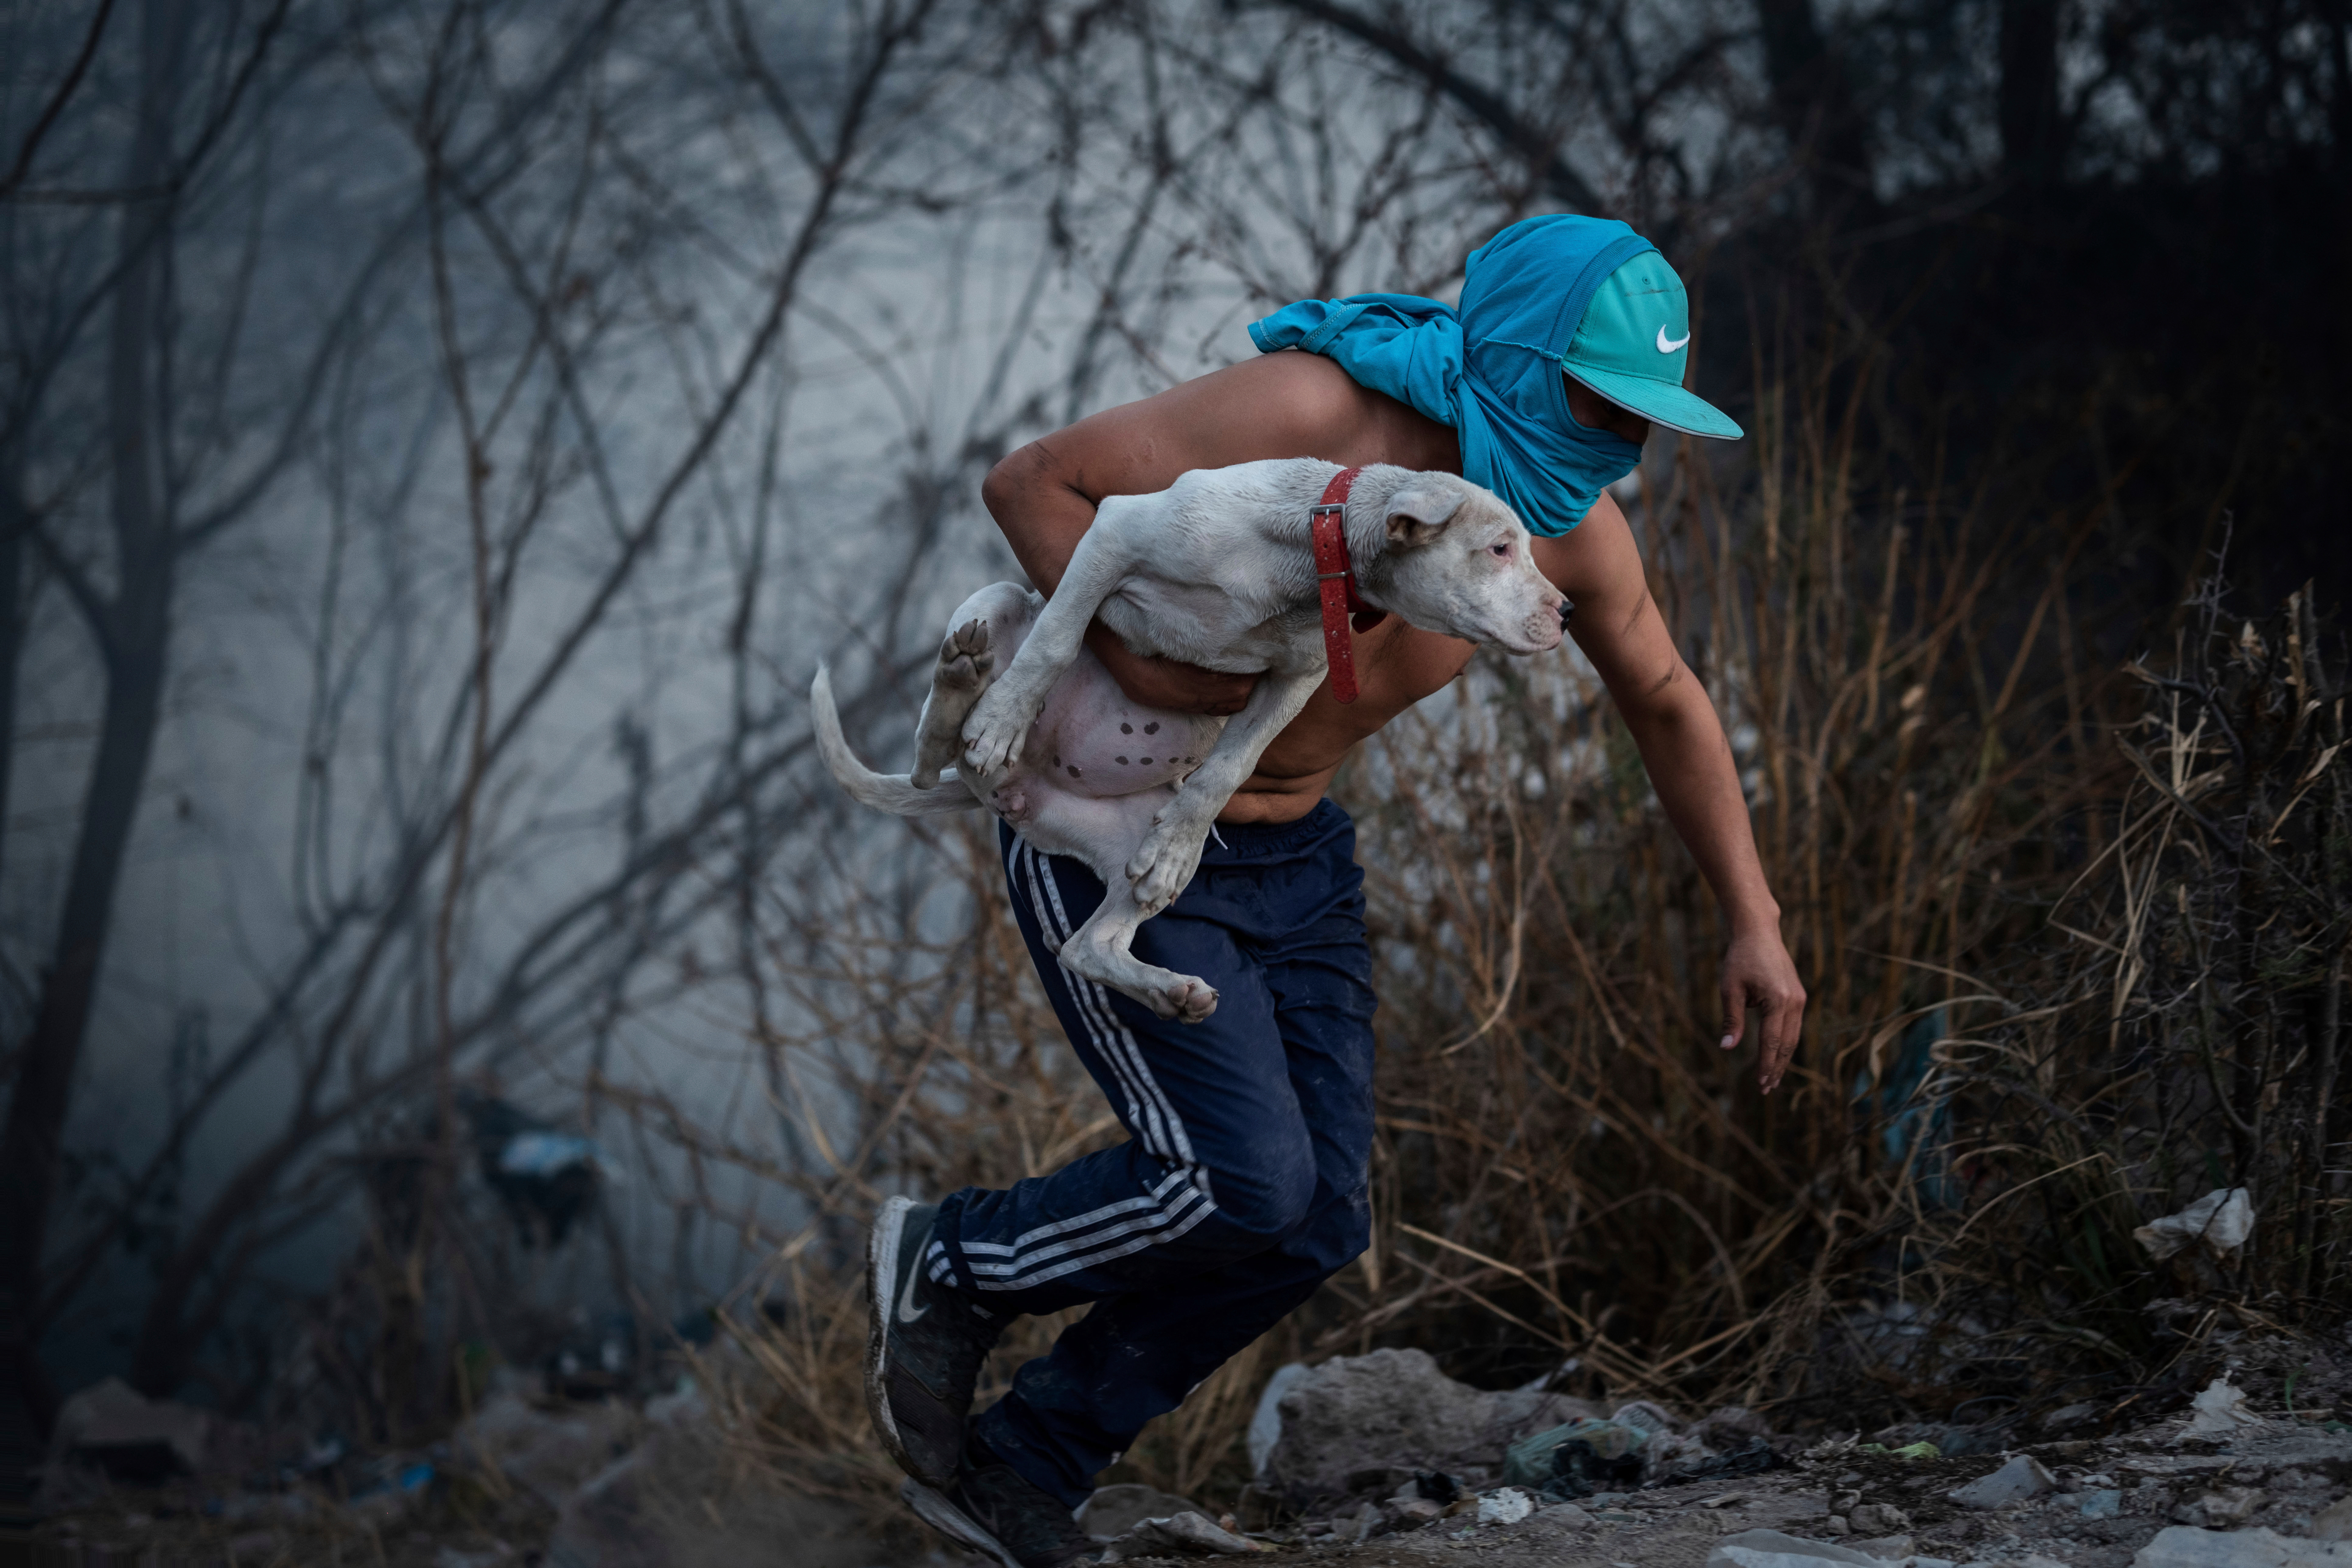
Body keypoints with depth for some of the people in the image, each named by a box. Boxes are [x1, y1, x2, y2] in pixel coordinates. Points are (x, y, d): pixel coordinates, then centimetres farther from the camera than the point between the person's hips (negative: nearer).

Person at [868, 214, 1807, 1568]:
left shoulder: (1573, 527, -8)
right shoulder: (1316, 412, -29)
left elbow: (1669, 705, 10)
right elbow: (1034, 485, -22)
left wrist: (1757, 924, 6)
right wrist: (1144, 668, -34)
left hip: (1294, 854, 7)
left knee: (1312, 1226, 0)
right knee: (1243, 1182, -18)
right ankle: (953, 1267, 9)